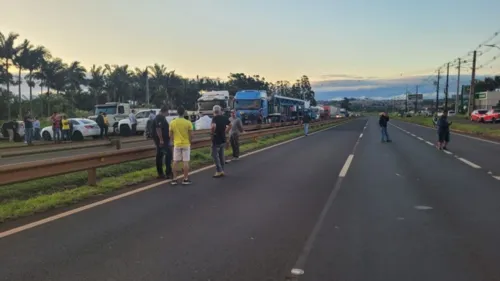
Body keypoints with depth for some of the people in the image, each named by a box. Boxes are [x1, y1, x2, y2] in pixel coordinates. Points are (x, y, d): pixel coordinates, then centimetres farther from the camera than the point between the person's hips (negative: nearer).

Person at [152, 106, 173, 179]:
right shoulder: (159, 118, -16)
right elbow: (158, 129, -25)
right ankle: (168, 173, -9)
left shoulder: (161, 117, 16)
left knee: (159, 156, 11)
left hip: (163, 140, 11)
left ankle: (160, 173, 15)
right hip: (161, 140, -11)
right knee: (168, 154, -9)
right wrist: (161, 139, -27)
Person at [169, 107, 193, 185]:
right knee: (185, 162, 2)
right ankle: (185, 179, 5)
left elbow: (170, 135, 3)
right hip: (186, 144, -2)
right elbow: (191, 135, -8)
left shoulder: (172, 122, -3)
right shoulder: (188, 122, -10)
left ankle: (174, 179, 10)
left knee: (175, 162, 8)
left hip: (176, 144, 2)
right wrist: (190, 142, 10)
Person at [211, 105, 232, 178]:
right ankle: (222, 170, 21)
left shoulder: (215, 118, -17)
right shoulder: (224, 118, 4)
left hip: (216, 140, -7)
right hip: (223, 139, 7)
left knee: (215, 155, 1)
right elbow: (230, 125, 18)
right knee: (221, 155, 15)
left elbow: (213, 126, -35)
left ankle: (219, 171, -1)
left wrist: (212, 132, -17)